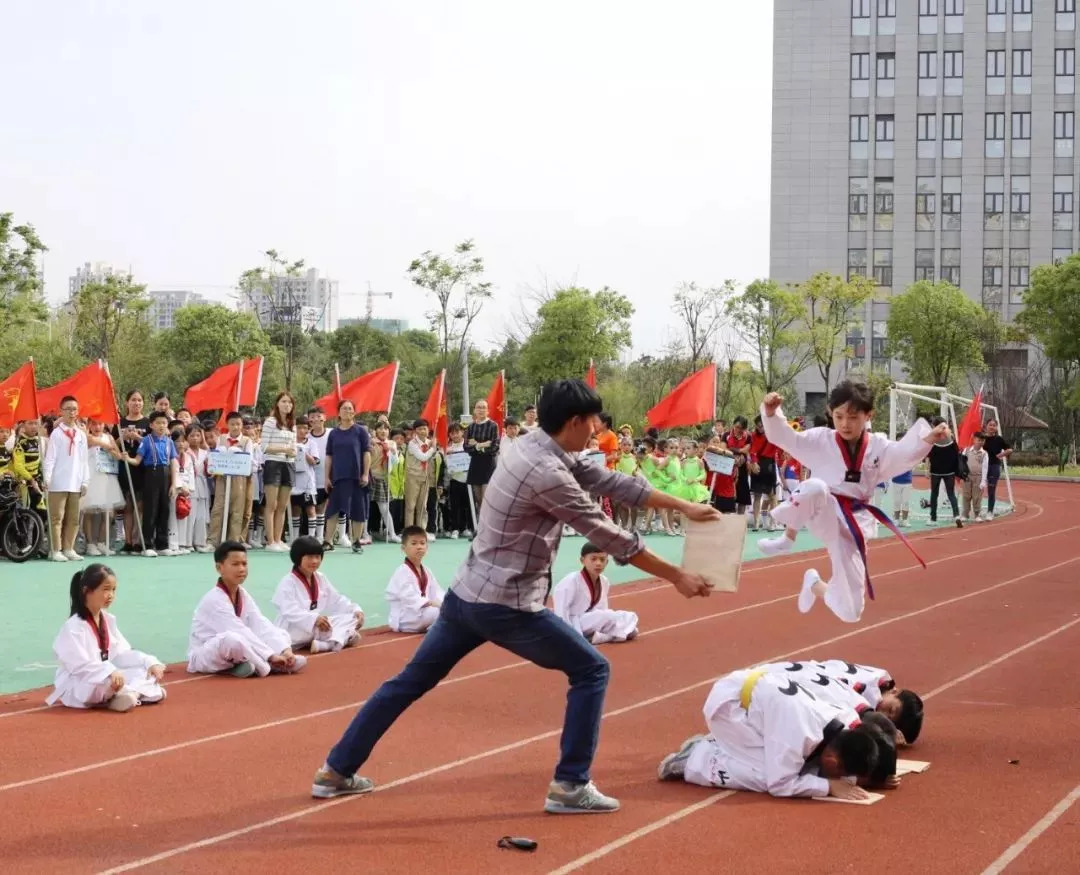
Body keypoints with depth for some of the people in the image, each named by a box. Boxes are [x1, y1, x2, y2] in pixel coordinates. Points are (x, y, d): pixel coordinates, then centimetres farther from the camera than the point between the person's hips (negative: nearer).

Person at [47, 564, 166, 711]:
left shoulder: (108, 620, 7)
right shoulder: (73, 627, -20)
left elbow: (121, 653, 7)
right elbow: (79, 665, -28)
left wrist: (151, 662, -8)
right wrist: (110, 671, -41)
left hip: (107, 680, 8)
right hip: (76, 686, -8)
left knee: (146, 671, -4)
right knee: (107, 681, -39)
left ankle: (130, 693, -29)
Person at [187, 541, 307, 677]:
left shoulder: (243, 595, 3)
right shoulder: (214, 599, -22)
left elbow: (262, 625, -6)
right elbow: (240, 632, -29)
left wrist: (285, 650, -21)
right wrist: (271, 656, -31)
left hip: (231, 652, 9)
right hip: (203, 656, -9)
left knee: (280, 634, 5)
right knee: (232, 638, -41)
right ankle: (271, 667, -21)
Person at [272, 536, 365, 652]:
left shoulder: (321, 579, 12)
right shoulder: (288, 583, -13)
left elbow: (337, 600, 14)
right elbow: (289, 611, -26)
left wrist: (356, 610, -5)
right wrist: (314, 619, -40)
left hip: (318, 629, 7)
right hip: (292, 632, -7)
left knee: (352, 618, -10)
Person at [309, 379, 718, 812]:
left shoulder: (541, 449, 8)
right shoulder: (547, 473, -21)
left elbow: (611, 481, 13)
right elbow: (610, 538, -16)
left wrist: (684, 506, 13)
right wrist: (678, 577, -7)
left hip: (467, 593, 9)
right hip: (505, 605, -9)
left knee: (413, 680, 17)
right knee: (591, 670, 3)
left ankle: (336, 770, 23)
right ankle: (570, 785, 4)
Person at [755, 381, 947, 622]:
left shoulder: (878, 447, 2)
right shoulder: (820, 441, -1)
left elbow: (905, 453, -15)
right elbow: (783, 437, -7)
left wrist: (927, 439, -36)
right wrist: (771, 413, -27)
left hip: (852, 524, 3)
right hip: (823, 516, -3)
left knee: (850, 611, 3)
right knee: (815, 488, -43)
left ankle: (815, 584, 40)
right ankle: (788, 538, -13)